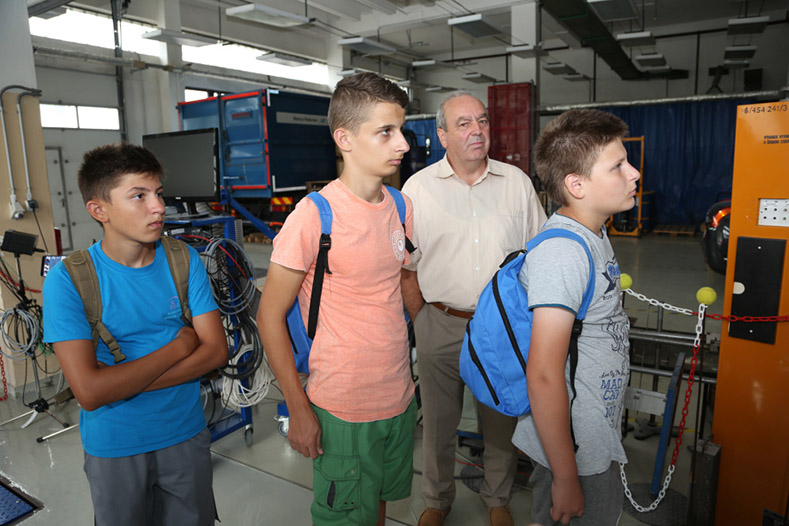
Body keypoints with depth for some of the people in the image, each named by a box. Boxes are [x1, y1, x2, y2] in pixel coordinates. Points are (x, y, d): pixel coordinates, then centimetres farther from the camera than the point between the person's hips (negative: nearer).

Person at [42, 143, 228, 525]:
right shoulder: (67, 280, -18)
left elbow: (216, 350, -12)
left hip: (186, 436, 3)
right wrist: (179, 345, -19)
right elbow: (90, 391, -24)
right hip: (114, 450, -2)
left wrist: (126, 382, -20)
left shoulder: (184, 260, -9)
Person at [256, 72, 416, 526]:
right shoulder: (314, 217, -19)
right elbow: (270, 316, -13)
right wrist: (299, 410, -13)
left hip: (400, 399, 6)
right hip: (343, 411, -5)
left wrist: (409, 376, 12)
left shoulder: (401, 207, 0)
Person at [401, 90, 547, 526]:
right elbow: (406, 267, 1)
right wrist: (423, 322, -1)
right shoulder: (418, 188, -3)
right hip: (440, 324, -1)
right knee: (438, 420, 15)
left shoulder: (516, 182, 2)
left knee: (502, 419, 17)